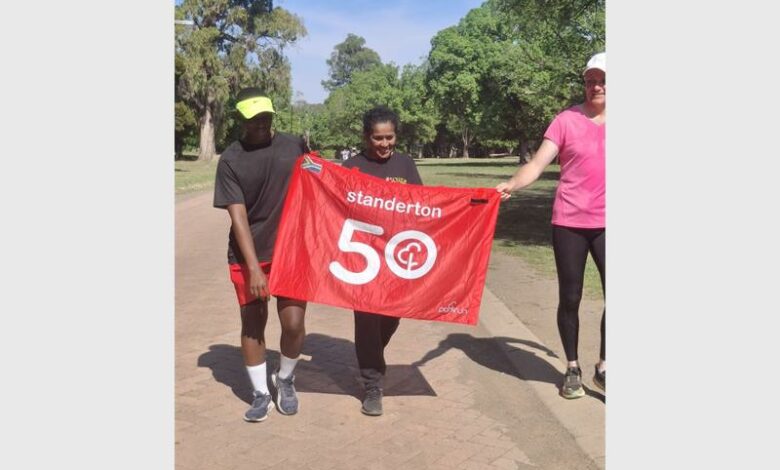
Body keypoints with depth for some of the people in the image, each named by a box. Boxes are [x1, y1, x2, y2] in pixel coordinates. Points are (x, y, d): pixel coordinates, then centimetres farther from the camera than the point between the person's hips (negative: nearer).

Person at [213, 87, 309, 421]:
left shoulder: (295, 147, 1)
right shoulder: (230, 160, -6)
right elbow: (238, 216, -11)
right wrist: (253, 267, -18)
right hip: (248, 255, -1)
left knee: (294, 323, -4)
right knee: (252, 324, 7)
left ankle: (285, 380, 24)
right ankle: (260, 394, 24)